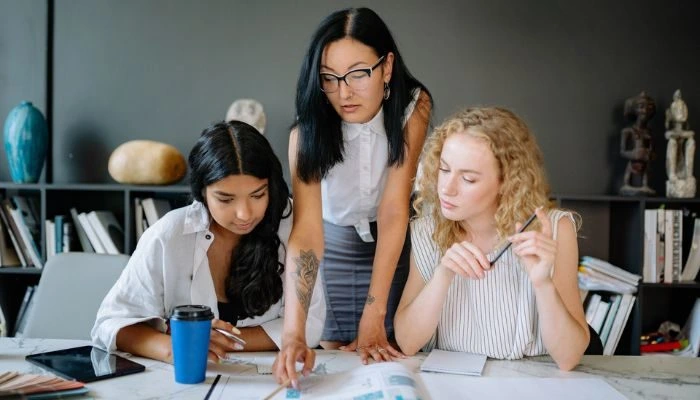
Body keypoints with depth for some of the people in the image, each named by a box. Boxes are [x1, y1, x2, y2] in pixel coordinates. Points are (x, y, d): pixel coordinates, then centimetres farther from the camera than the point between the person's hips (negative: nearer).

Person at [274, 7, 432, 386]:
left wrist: (374, 315, -33)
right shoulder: (308, 129, -26)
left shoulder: (413, 107, -26)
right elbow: (306, 226, -37)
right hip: (338, 240, 0)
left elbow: (394, 210, -28)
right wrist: (293, 332, -48)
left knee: (394, 352, 5)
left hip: (399, 239, 0)